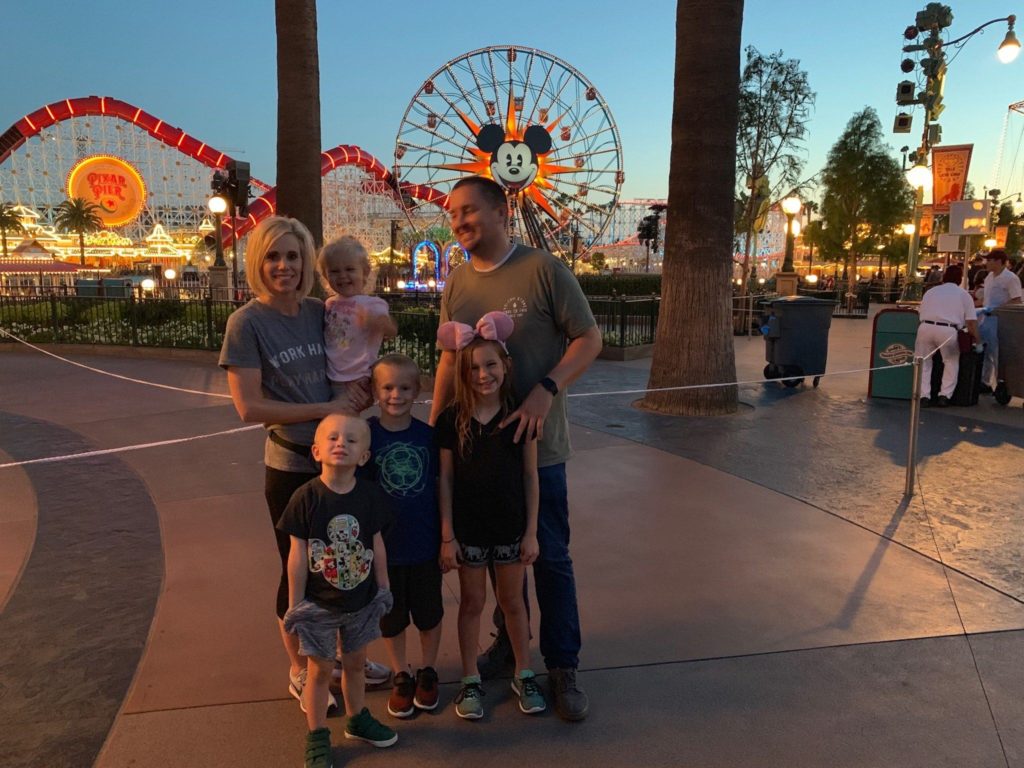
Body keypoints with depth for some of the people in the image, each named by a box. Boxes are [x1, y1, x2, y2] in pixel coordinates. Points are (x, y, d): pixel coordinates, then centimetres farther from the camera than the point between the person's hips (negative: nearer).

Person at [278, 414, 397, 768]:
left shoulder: (370, 495, -10)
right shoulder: (306, 497, -19)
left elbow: (377, 545, 1)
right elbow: (297, 555, -13)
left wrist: (383, 588, 7)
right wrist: (295, 604, -9)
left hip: (361, 601, 3)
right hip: (319, 604, -3)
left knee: (355, 662, 21)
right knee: (320, 670, 12)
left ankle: (357, 719, 44)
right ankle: (317, 736, 31)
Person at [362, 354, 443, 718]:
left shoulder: (428, 435, -6)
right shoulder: (366, 435, -10)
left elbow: (441, 486, 1)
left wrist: (447, 537, 1)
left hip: (425, 544, 1)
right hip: (384, 546, -1)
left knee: (429, 612, 16)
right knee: (392, 616, 15)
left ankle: (428, 672, 38)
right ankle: (400, 677, 36)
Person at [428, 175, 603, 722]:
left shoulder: (542, 269, -10)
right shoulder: (456, 283, 5)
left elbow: (589, 338, -9)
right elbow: (449, 359, 11)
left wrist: (546, 390, -23)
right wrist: (432, 427, 6)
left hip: (536, 441, -4)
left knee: (549, 556, 5)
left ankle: (562, 668, 20)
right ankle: (508, 640, 38)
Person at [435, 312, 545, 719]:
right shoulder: (451, 420, -7)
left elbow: (530, 477, -2)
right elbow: (445, 480, -4)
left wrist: (531, 531, -3)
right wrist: (446, 536, -5)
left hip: (511, 528, 0)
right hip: (468, 529, 0)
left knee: (512, 600, 15)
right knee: (472, 602, 14)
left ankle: (523, 675, 34)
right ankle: (470, 681, 30)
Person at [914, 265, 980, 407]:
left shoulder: (931, 291, 25)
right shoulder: (963, 294, 18)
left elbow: (919, 314, 24)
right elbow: (971, 321, 11)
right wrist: (977, 339, 23)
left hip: (925, 327, 2)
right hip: (948, 330, -1)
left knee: (923, 361, 16)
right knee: (952, 362, 18)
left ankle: (923, 395, 6)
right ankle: (944, 395, 10)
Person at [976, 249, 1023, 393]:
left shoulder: (1011, 278, -13)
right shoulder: (989, 277, 13)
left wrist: (995, 308, -23)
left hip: (1001, 321, -8)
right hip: (987, 319, 8)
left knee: (998, 355, -3)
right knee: (983, 352, 13)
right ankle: (985, 382, 24)